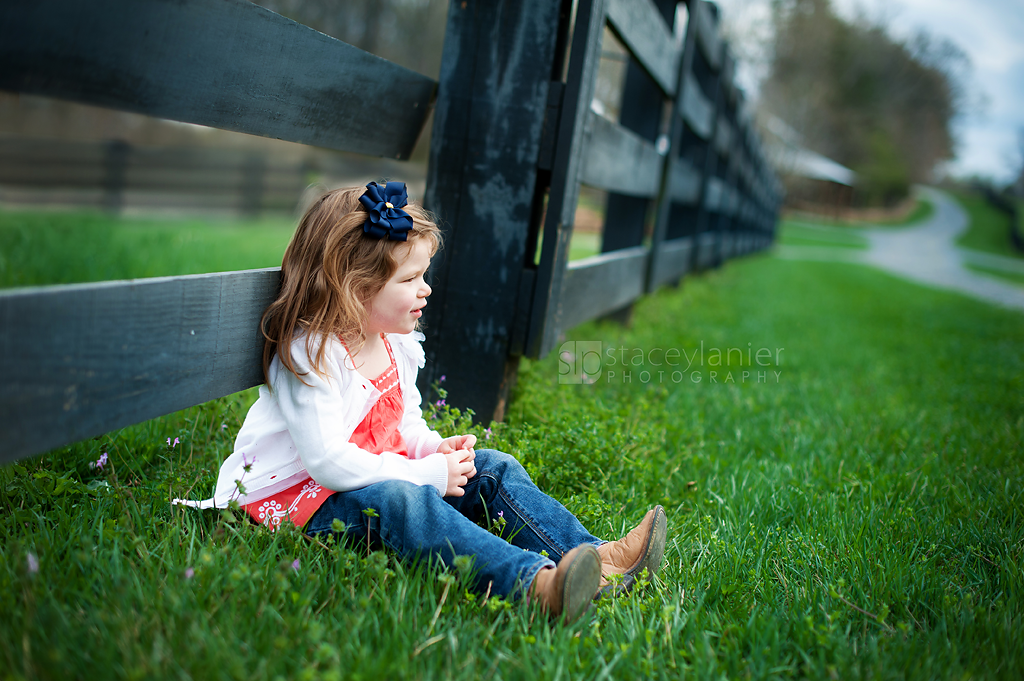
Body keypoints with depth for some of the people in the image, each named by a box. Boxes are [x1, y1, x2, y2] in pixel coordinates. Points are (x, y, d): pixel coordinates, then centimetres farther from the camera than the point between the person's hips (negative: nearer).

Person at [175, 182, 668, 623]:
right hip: (301, 496, -8)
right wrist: (427, 472, -26)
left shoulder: (398, 346, 7)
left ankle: (596, 557, -20)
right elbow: (329, 461, -28)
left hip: (387, 473, 9)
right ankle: (532, 581, -54)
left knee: (493, 470, -5)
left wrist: (435, 447, -5)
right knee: (400, 499, -39)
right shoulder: (309, 357, -21)